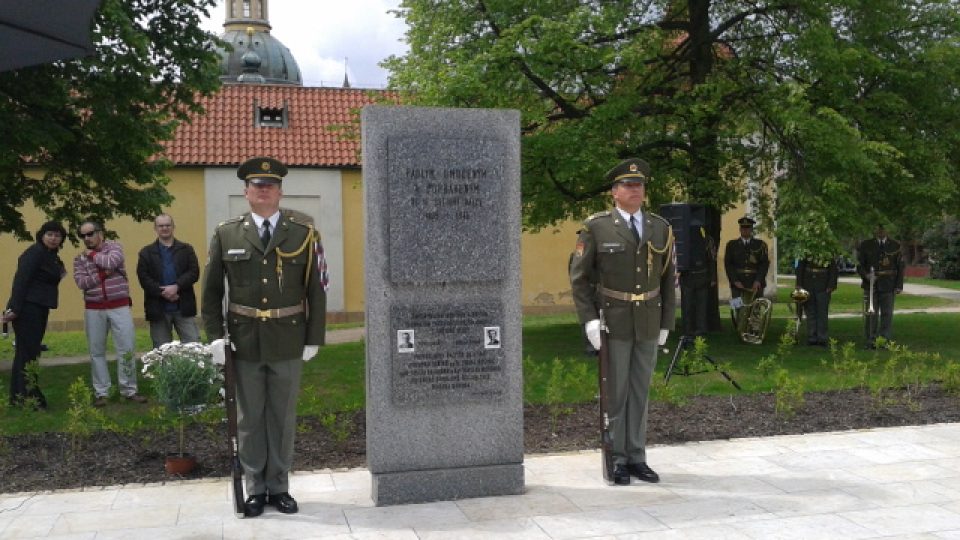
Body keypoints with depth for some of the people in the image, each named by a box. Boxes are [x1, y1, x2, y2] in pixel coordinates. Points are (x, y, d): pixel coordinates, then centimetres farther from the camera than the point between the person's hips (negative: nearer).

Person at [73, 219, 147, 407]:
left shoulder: (114, 247, 2)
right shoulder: (80, 258, 8)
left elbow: (111, 262, -19)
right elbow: (81, 282, -5)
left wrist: (92, 254, -4)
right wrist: (103, 274, -13)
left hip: (119, 307, -2)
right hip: (93, 309, 2)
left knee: (126, 350, -1)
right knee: (96, 352, 5)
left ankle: (129, 390, 9)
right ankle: (101, 393, 13)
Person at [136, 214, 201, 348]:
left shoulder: (186, 249, 10)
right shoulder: (146, 252, 9)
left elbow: (194, 272, -1)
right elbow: (143, 278, -2)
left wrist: (177, 287, -16)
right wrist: (162, 292, -15)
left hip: (184, 307, 0)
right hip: (158, 309, 0)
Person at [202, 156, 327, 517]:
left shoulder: (303, 232, -2)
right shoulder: (226, 234, 2)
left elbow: (317, 288, -1)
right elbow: (211, 289, 6)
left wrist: (314, 338, -4)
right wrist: (216, 336, -2)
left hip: (289, 342, -1)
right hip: (244, 342, 1)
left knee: (283, 417, 10)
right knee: (249, 419, 10)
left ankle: (279, 487, 23)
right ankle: (255, 488, 23)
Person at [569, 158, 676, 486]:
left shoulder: (661, 229, 5)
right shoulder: (596, 228, -6)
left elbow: (668, 279, 9)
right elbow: (579, 276, -5)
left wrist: (666, 323, 6)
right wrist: (589, 320, -13)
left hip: (648, 324, 3)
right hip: (613, 323, -3)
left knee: (640, 392, 10)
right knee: (615, 393, 3)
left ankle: (636, 457, 19)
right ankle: (617, 459, 13)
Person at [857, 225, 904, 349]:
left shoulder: (895, 246, 7)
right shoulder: (865, 245, 5)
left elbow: (900, 266, 8)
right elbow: (859, 265, 5)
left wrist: (899, 285, 1)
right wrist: (866, 276, -15)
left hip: (888, 285, 0)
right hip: (870, 285, 0)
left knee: (887, 314, -1)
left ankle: (886, 341, 4)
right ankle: (871, 341, 3)